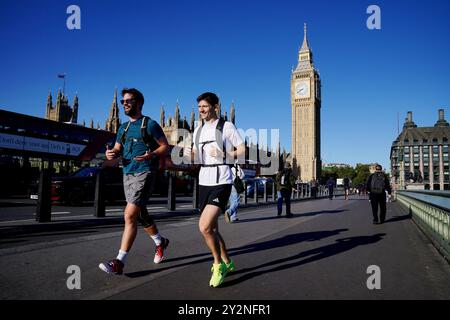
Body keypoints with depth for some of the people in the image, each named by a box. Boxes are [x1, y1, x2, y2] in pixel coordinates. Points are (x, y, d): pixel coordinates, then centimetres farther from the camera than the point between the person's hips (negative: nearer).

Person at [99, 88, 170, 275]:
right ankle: (160, 242, 38)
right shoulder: (123, 128, 17)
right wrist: (111, 154, -7)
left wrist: (152, 155, -22)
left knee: (130, 215, -15)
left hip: (144, 173, -8)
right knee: (140, 215, 16)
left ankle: (119, 262, -9)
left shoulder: (150, 124, -3)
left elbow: (165, 146, -3)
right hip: (127, 174, 8)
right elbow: (117, 149, 17)